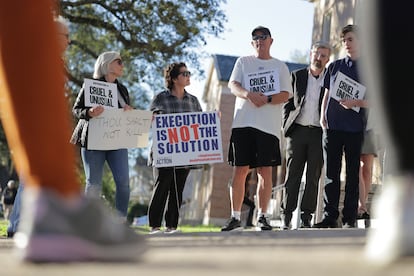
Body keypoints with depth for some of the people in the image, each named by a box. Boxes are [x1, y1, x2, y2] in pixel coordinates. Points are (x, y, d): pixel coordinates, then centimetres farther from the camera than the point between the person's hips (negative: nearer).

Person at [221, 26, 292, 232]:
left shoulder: (280, 67, 13)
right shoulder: (243, 62, 14)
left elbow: (285, 95, 3)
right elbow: (233, 85, 0)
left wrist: (266, 99, -15)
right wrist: (249, 94, -20)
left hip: (269, 125, 0)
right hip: (243, 122, 0)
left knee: (265, 171, -3)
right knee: (240, 170, -2)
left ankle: (262, 217, 4)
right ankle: (235, 217, 4)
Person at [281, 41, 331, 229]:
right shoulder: (297, 76, 10)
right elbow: (287, 103, 11)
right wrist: (286, 126, 0)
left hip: (319, 134, 0)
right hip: (297, 131, 0)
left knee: (313, 178, 0)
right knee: (292, 176, -1)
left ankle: (306, 218, 3)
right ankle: (286, 217, 0)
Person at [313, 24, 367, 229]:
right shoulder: (334, 66, 14)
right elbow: (327, 94, 17)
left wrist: (355, 103, -14)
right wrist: (322, 117, 4)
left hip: (355, 128, -2)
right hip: (332, 126, 2)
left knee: (353, 173, 1)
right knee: (331, 173, 2)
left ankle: (349, 218, 3)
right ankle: (330, 216, 4)